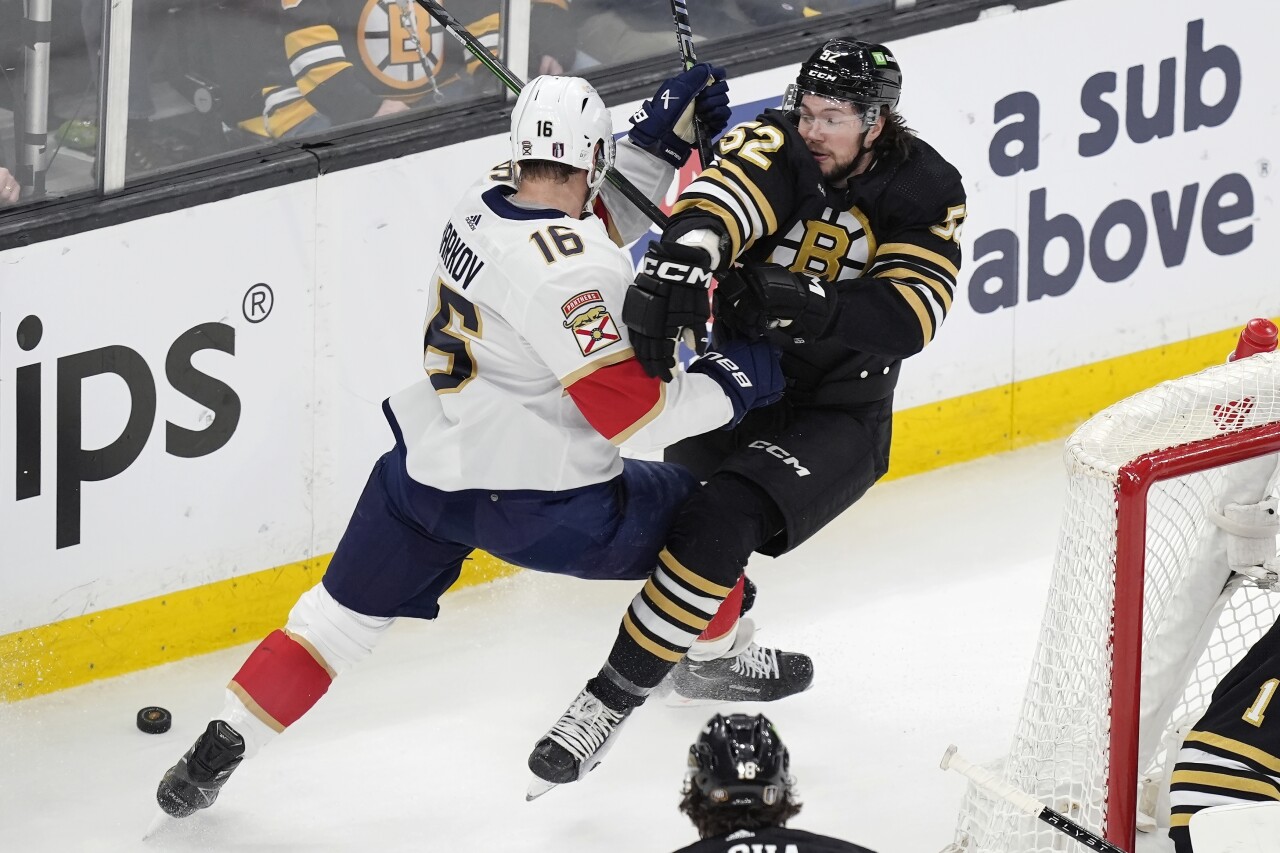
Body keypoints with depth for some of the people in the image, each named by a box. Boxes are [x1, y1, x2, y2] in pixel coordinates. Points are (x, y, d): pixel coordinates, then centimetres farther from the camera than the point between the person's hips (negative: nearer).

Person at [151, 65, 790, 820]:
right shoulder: (566, 272, -24)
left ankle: (216, 753, 9)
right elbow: (629, 410, -23)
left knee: (344, 615, 16)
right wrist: (735, 380, -12)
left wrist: (665, 137, 9)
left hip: (427, 472, 7)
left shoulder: (485, 203, 0)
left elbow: (601, 216, 19)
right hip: (536, 498, -7)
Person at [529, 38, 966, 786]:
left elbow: (909, 314, -25)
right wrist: (675, 266, -57)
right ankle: (717, 651, 33)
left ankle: (614, 697, -20)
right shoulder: (778, 148, -12)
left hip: (839, 414, -5)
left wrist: (806, 302, -42)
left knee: (720, 519, -23)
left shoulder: (927, 191, -12)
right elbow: (717, 202, -34)